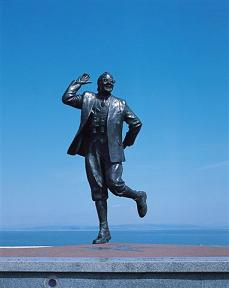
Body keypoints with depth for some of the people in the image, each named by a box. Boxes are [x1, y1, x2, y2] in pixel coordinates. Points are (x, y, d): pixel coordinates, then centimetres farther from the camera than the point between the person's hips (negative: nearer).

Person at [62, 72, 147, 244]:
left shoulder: (120, 104, 13)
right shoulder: (87, 98, 16)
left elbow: (136, 123, 16)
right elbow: (66, 98, 6)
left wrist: (126, 143, 13)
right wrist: (78, 83, 12)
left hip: (111, 150, -2)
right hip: (92, 149, 2)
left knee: (114, 184, -14)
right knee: (97, 189, 0)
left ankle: (139, 196, 19)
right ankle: (104, 230, 5)